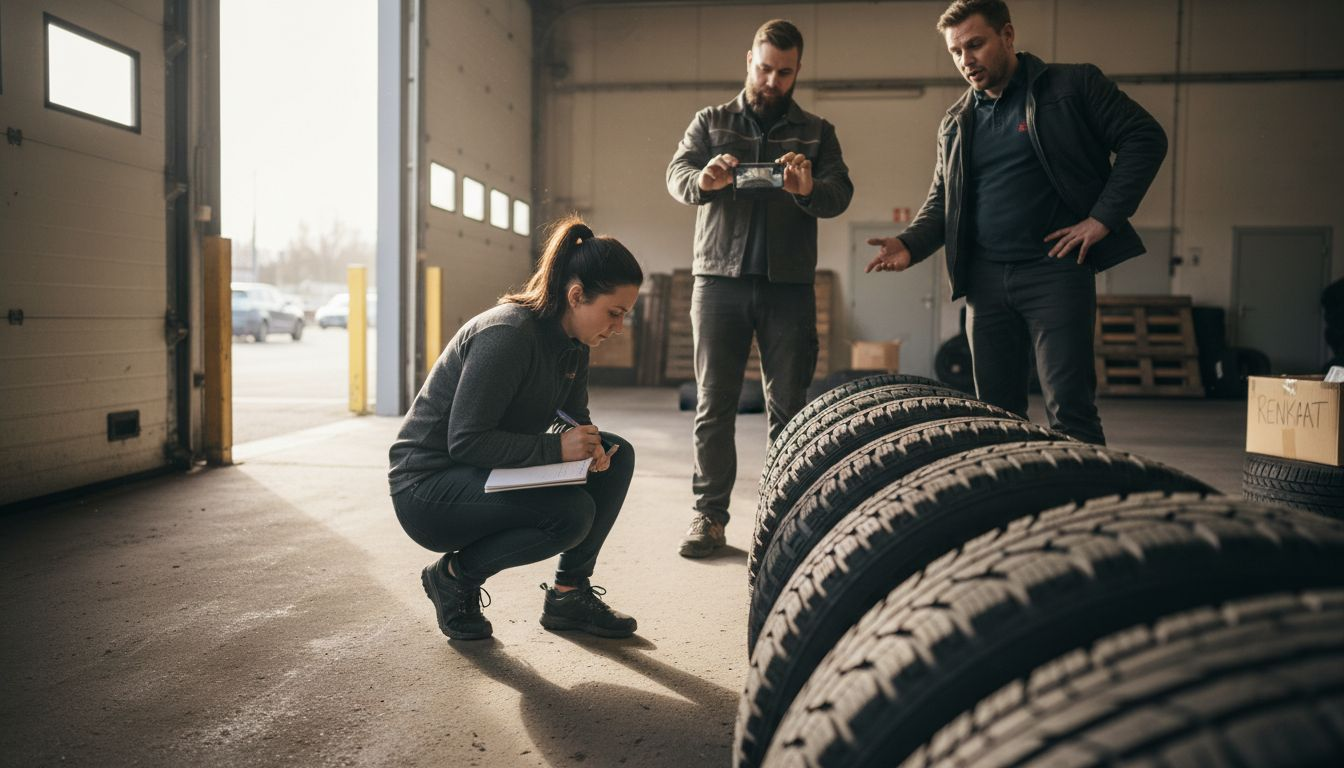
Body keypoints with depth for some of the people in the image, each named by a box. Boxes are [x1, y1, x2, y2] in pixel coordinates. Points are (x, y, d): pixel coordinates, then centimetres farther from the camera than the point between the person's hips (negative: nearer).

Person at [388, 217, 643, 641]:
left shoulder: (573, 343, 2)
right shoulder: (508, 334, -25)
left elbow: (575, 417, 13)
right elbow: (465, 441, -27)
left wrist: (590, 448, -10)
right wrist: (556, 447, -28)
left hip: (492, 475, 9)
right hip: (428, 486, -9)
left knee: (617, 455, -3)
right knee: (573, 512, -29)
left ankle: (570, 593, 4)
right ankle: (454, 575, -5)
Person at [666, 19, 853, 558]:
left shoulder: (816, 132, 13)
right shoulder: (711, 122, 13)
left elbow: (840, 195, -1)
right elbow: (677, 176, -2)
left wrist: (810, 190, -25)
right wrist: (704, 180, -26)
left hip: (788, 283, 0)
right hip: (720, 277, 0)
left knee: (790, 407, 2)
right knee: (713, 404, 0)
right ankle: (709, 515, 7)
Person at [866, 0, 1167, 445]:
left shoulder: (1073, 85, 2)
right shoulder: (955, 124, 15)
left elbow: (1146, 138, 0)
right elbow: (940, 203, 19)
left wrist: (1103, 218, -9)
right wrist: (910, 245, -2)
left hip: (1054, 270, -5)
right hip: (985, 279, 5)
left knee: (1069, 408, -7)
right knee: (996, 411, 8)